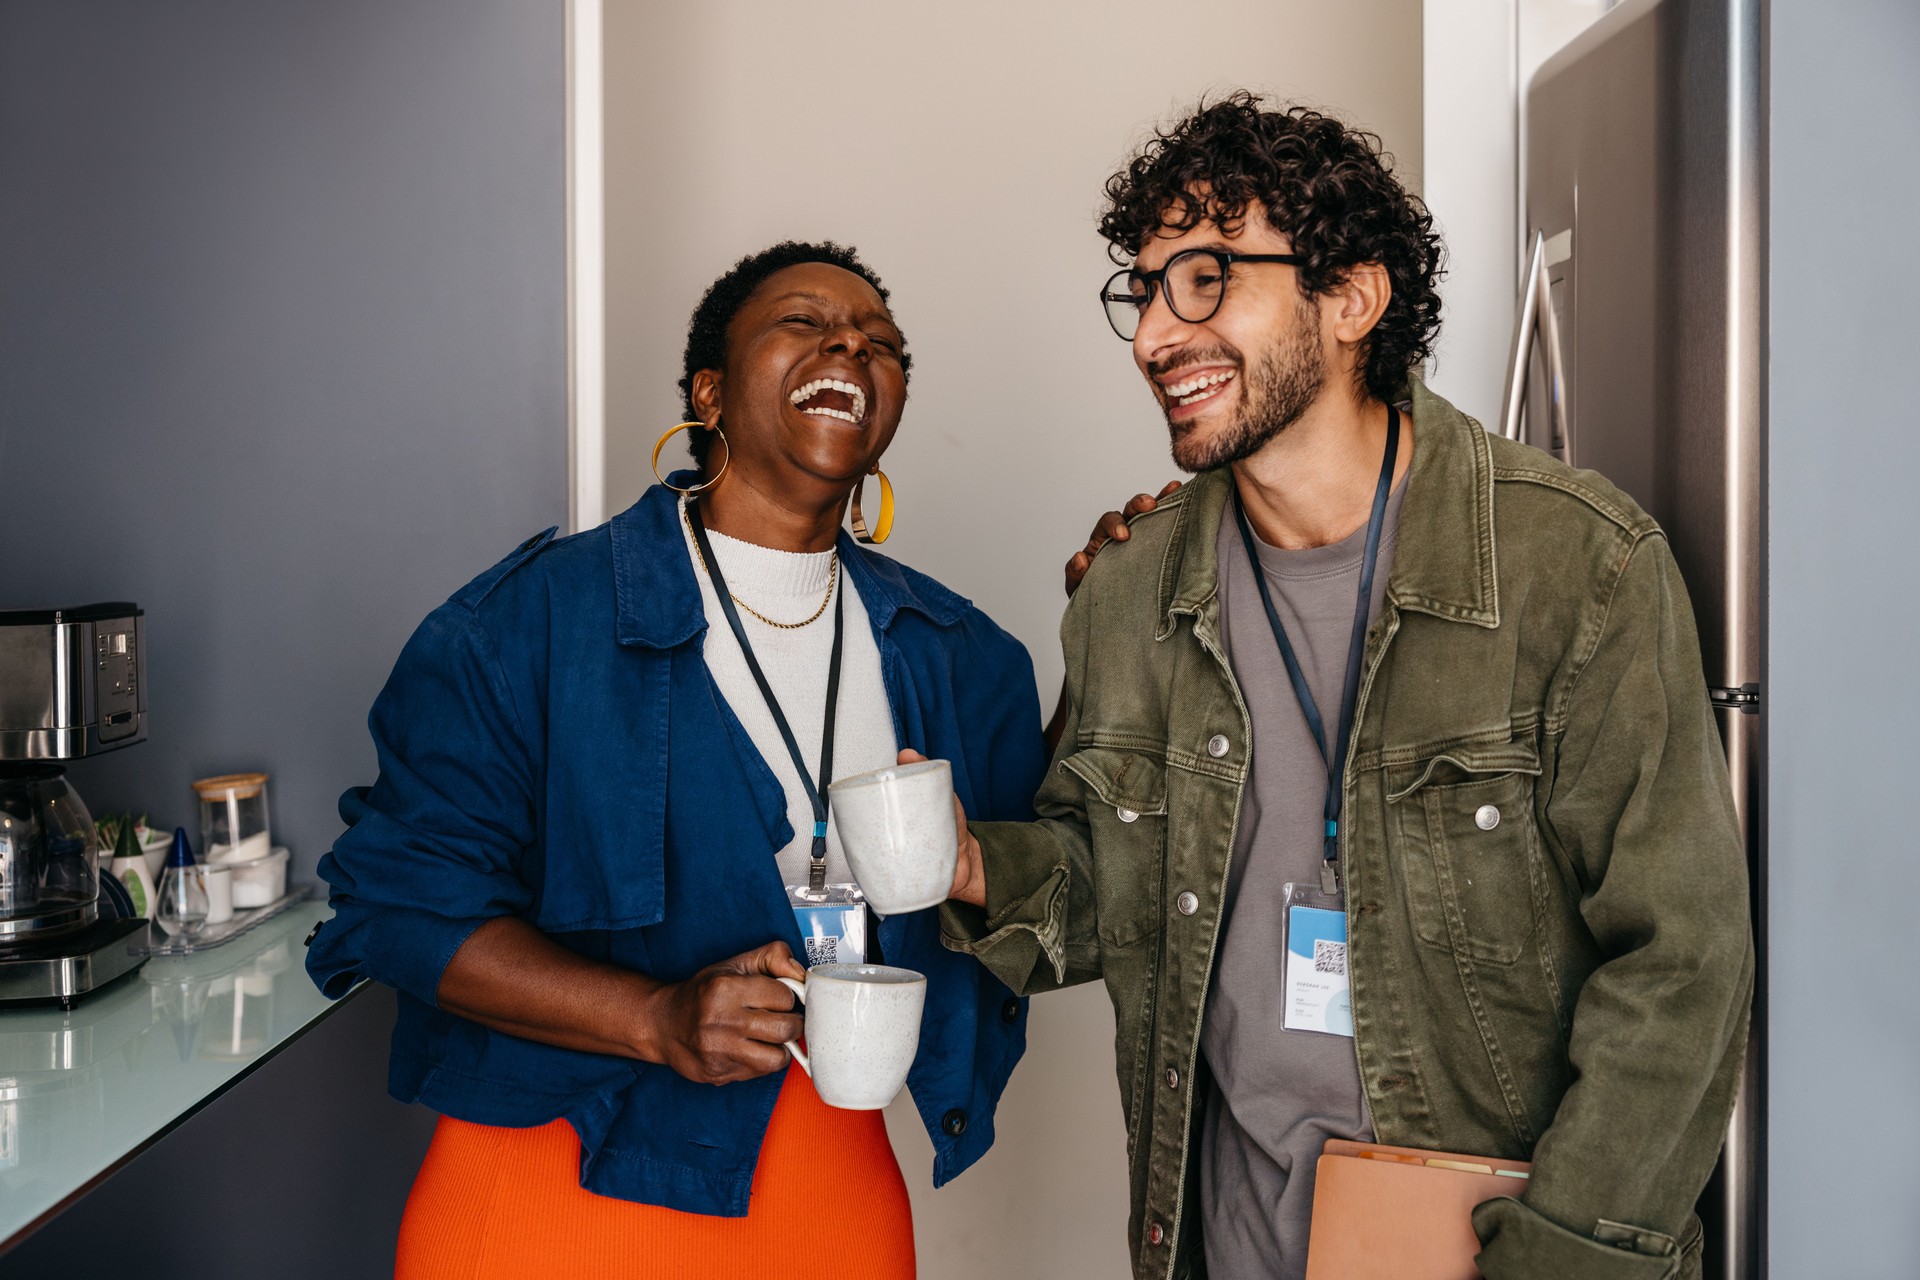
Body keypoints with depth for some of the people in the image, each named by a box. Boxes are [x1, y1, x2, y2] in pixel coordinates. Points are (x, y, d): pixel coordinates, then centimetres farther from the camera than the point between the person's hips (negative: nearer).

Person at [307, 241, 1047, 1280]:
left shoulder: (954, 656, 4)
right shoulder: (532, 619, -9)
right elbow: (406, 896, -12)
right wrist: (657, 1019, -24)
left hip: (836, 1186, 4)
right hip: (562, 1187, -3)